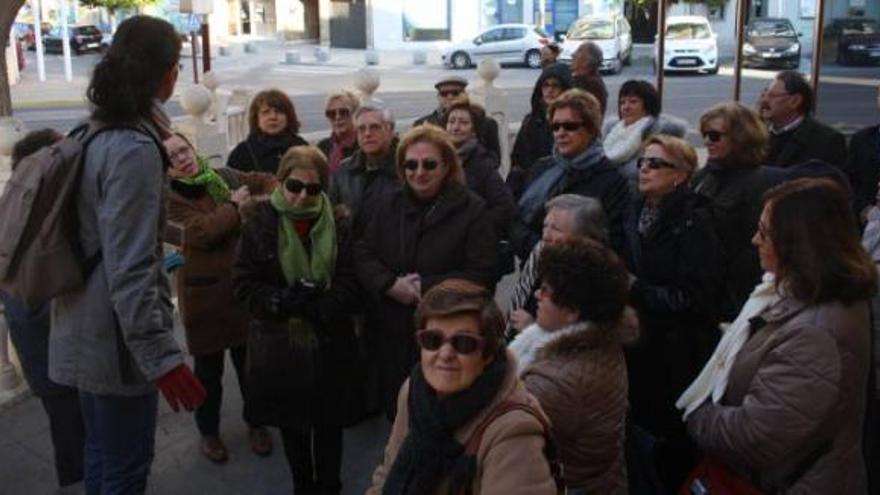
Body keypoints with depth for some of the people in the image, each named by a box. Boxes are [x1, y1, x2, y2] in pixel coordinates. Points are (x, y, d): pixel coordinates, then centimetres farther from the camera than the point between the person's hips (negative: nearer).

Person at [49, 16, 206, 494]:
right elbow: (131, 271, -26)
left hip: (85, 332, 9)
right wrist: (161, 357, -25)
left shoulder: (97, 134, 7)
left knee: (102, 456, 23)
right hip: (115, 339, -9)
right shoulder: (135, 149, -21)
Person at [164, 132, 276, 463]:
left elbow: (266, 181, 16)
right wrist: (234, 206, -13)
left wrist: (268, 201, -6)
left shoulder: (226, 176, 4)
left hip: (242, 284, 4)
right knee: (209, 366, 9)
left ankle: (255, 422, 33)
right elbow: (201, 231, -24)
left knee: (248, 358, 13)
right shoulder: (170, 197, -11)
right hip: (204, 290, -4)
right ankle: (208, 431, 30)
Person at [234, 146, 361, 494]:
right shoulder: (260, 224, -7)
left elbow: (350, 285, -7)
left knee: (329, 423, 14)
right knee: (291, 423, 16)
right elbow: (244, 284, -8)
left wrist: (315, 306, -22)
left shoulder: (338, 225, -4)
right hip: (280, 344, 0)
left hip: (330, 344, 0)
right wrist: (285, 301, -21)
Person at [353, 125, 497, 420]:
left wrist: (424, 287, -19)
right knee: (396, 415, 17)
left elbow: (482, 274, -14)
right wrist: (392, 285, -17)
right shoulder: (389, 207, 9)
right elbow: (363, 255, 2)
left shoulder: (472, 210, -7)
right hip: (390, 337, 5)